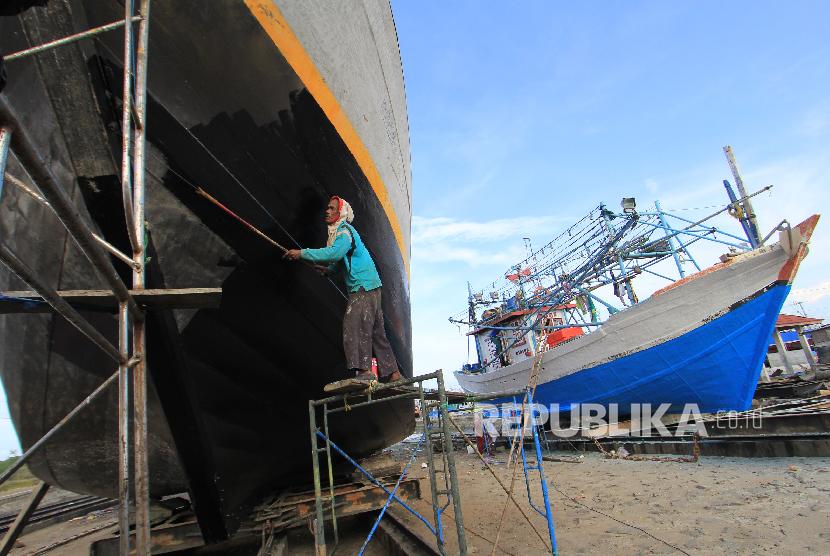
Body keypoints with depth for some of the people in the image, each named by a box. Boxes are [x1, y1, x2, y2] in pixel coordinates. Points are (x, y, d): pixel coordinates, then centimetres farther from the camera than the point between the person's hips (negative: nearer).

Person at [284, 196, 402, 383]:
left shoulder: (345, 231, -9)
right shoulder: (339, 232, 22)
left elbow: (335, 253, -27)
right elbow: (341, 261, 27)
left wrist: (303, 253, -24)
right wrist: (328, 270, 11)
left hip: (365, 287, -10)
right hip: (367, 287, 10)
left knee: (354, 325, -17)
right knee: (376, 331, 9)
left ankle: (364, 370, -20)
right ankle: (392, 372, 13)